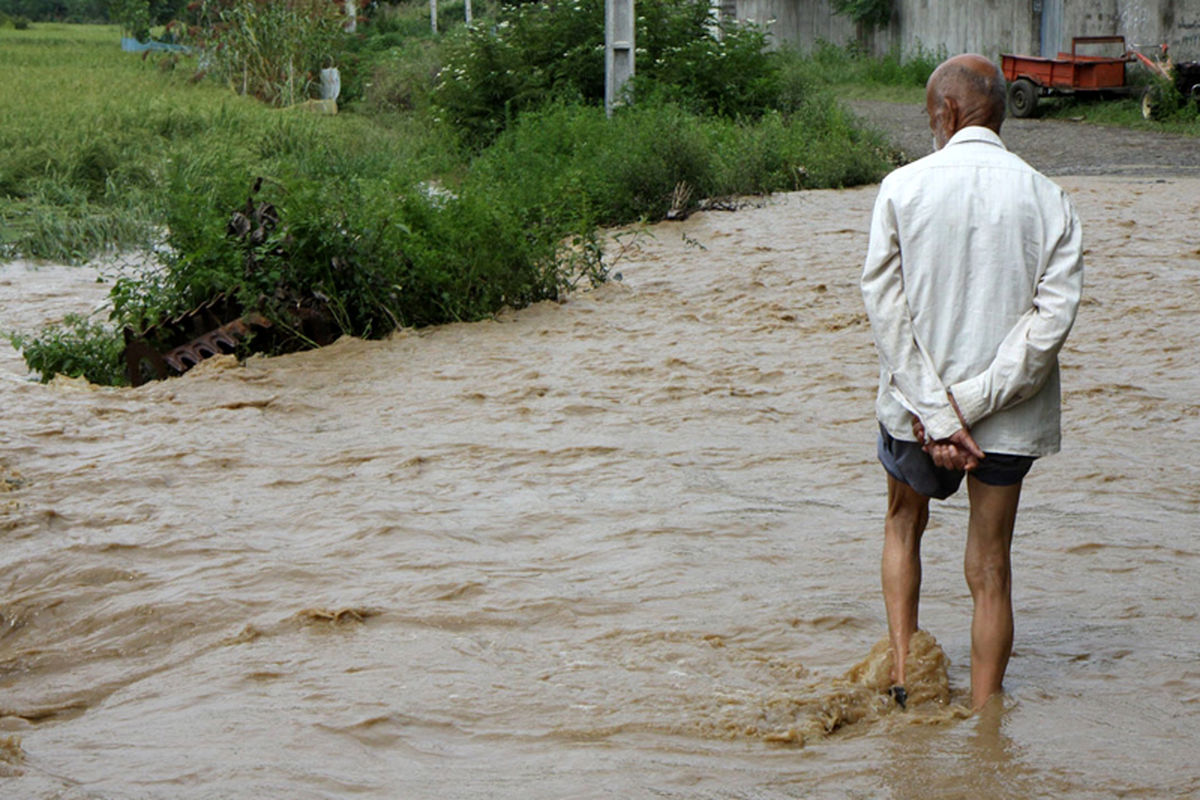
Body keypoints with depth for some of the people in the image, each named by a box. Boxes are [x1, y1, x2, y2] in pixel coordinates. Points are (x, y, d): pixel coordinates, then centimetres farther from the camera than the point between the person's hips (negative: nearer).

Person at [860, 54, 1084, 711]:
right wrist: (974, 402, -14)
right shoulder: (1048, 199, -4)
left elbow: (885, 305, -13)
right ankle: (982, 719, 14)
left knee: (904, 526, 25)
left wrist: (933, 413, -14)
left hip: (914, 405, 0)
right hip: (1009, 414, 1)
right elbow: (1054, 312, -13)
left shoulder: (903, 187, -7)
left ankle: (901, 669, 18)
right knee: (990, 569, 10)